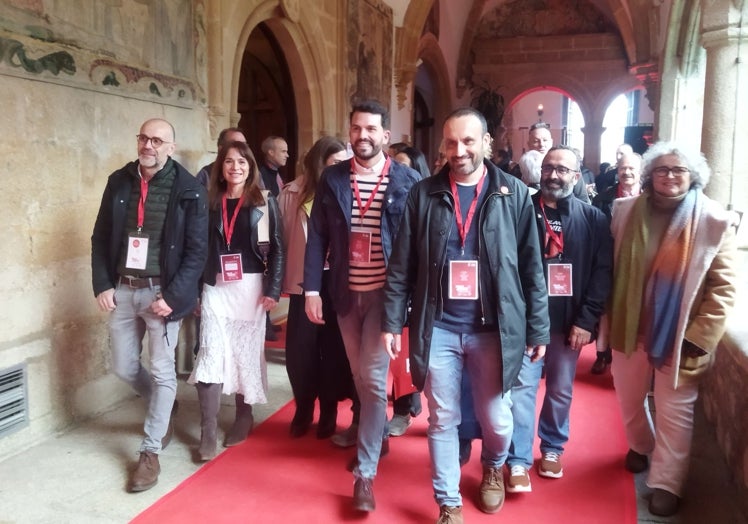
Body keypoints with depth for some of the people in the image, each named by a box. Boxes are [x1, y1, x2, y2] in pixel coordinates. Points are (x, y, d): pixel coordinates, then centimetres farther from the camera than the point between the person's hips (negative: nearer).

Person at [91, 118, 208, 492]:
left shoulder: (188, 190, -8)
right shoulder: (119, 182, 5)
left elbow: (197, 251, -9)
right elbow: (101, 238, 9)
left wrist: (172, 296, -15)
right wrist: (102, 285, -1)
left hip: (161, 292, -4)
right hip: (122, 289, 5)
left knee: (162, 372, 2)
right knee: (124, 367, 14)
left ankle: (150, 452, 16)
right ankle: (165, 408, 42)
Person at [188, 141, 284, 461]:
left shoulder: (265, 203, 2)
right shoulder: (210, 202, 7)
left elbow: (277, 248, -1)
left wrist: (273, 290, -9)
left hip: (250, 287, -1)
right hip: (215, 288, 1)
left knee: (246, 353, 8)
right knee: (210, 356, -6)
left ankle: (243, 416, 27)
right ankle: (208, 434, -1)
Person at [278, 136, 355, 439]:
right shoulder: (293, 193, 1)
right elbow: (282, 237, 1)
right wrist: (282, 277, 0)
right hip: (303, 281, 1)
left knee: (333, 348, 7)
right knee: (299, 349, 4)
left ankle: (328, 413, 24)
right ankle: (303, 410, 25)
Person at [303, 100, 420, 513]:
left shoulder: (407, 181, -5)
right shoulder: (332, 179, 3)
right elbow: (318, 236, 2)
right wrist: (312, 288, -4)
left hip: (386, 292, -3)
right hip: (346, 292, 4)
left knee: (373, 377, -6)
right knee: (361, 376, 17)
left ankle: (365, 471, 5)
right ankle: (377, 436, 42)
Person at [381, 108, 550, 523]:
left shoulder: (514, 193, -1)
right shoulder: (424, 194, 1)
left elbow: (532, 267, 1)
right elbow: (402, 265, 2)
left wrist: (538, 328, 1)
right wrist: (393, 321, -1)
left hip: (493, 328, 0)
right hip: (438, 327, 1)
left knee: (497, 420, 11)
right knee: (442, 421, 10)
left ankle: (494, 468, 45)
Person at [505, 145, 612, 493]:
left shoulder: (593, 219, 2)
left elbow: (602, 272, -1)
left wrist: (587, 320, -8)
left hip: (569, 321, 2)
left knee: (561, 390, 14)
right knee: (522, 388, 0)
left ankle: (552, 449, 33)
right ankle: (519, 461, 10)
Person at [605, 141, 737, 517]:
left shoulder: (715, 221, -10)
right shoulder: (626, 211, -3)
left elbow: (724, 288, -9)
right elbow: (610, 268, 3)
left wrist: (698, 337, -13)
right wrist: (608, 321, 1)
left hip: (680, 337, -3)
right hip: (630, 330, 3)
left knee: (674, 413, 7)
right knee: (628, 401, 20)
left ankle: (666, 483, 23)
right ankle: (640, 447, 47)